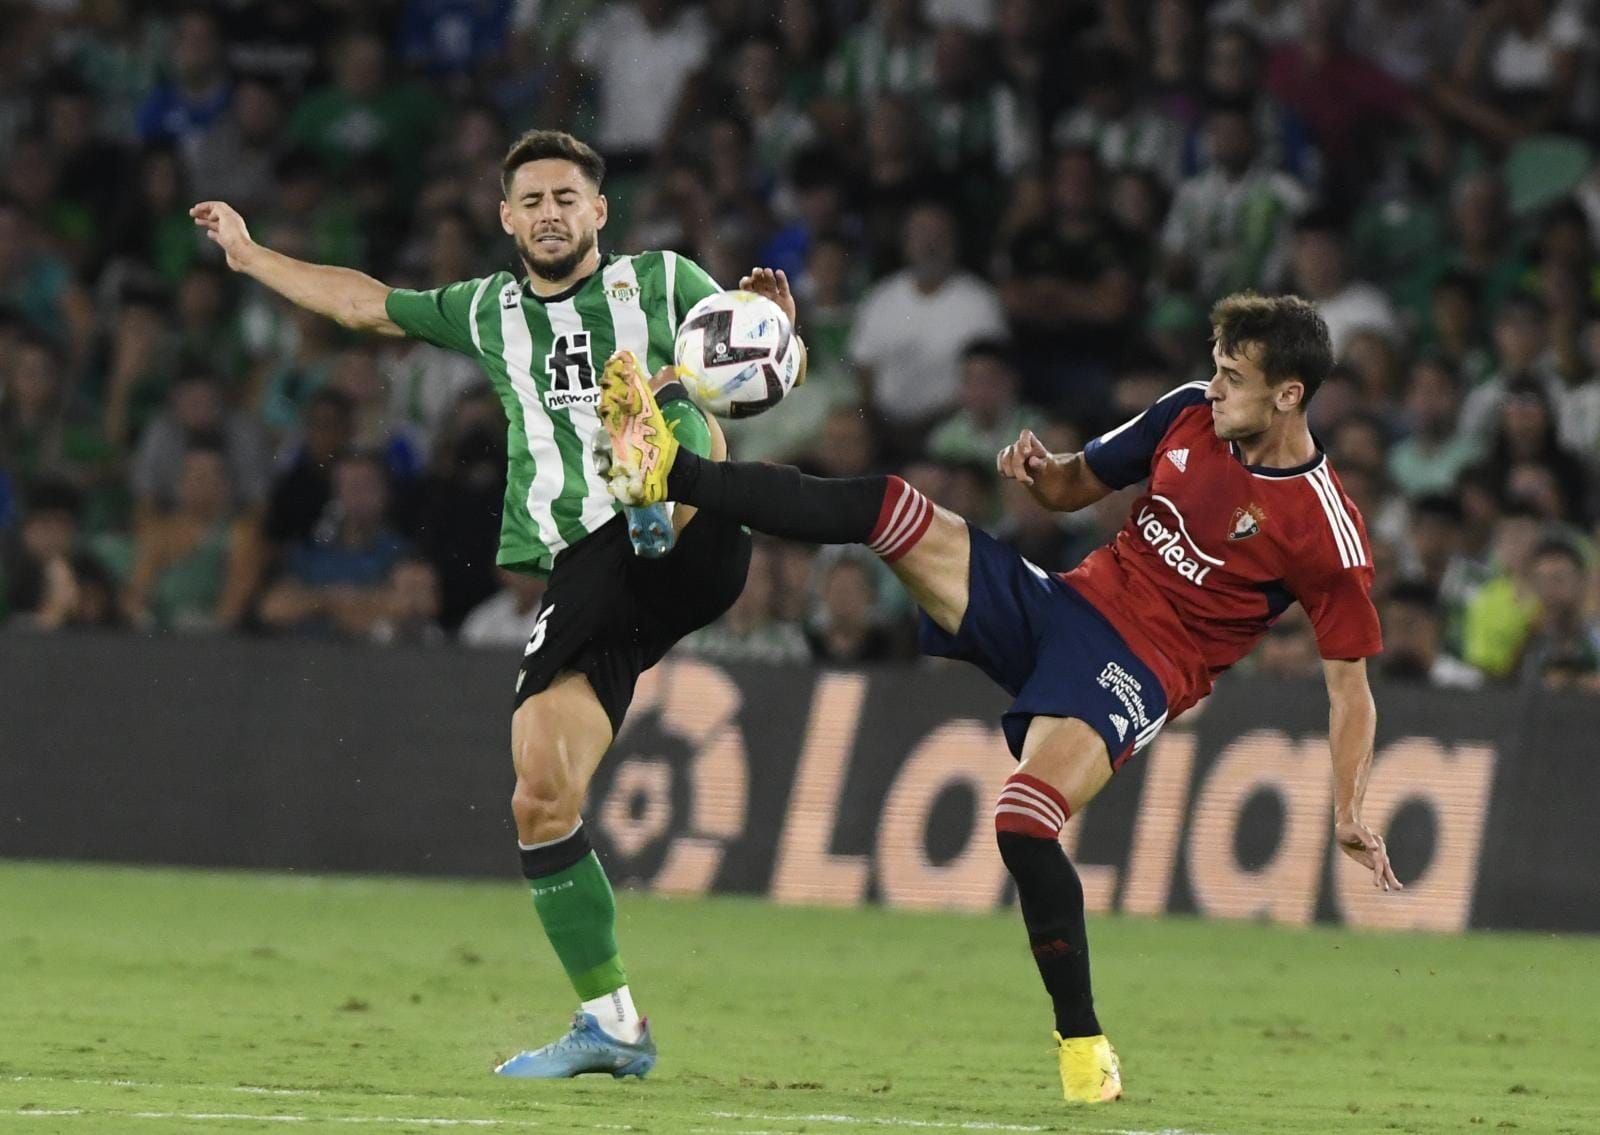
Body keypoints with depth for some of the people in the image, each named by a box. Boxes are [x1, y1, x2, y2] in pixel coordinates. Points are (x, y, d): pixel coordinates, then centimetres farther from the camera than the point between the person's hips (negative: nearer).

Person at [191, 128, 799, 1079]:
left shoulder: (661, 282, 13)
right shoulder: (490, 313, 25)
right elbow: (362, 302, 37)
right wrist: (251, 257, 44)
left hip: (682, 548, -3)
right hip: (583, 572, 3)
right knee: (541, 801, -5)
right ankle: (612, 1025, 3)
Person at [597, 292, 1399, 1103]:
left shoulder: (1323, 530, -13)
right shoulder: (1190, 414, 4)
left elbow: (1350, 680, -7)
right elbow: (1079, 483, 19)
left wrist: (1349, 811, -15)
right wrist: (1040, 472, -4)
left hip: (1137, 673, -6)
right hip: (1065, 603, 6)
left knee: (1023, 821, -28)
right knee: (886, 508, -10)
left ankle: (1082, 1043, -12)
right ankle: (668, 472, -9)